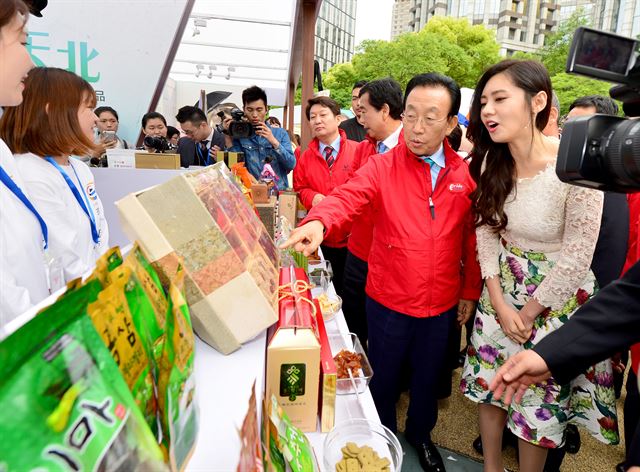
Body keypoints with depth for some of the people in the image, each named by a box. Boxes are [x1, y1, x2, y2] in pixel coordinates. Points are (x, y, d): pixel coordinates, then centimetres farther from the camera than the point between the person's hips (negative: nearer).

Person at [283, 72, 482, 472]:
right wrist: (318, 222, -47)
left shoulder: (466, 174, -2)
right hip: (389, 300, -2)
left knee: (428, 375, 22)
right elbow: (347, 197, -26)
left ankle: (421, 434, 51)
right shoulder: (382, 167, -10)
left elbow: (473, 239, 3)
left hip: (443, 303, 2)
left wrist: (470, 291, 6)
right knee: (383, 375, 17)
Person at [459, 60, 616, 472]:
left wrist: (528, 313, -9)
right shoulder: (492, 161, -6)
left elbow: (575, 258, -18)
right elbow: (486, 233, -2)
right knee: (490, 381, 16)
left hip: (557, 298, -5)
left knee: (540, 399, 10)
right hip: (502, 292, 5)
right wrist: (500, 305, -8)